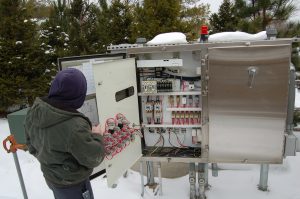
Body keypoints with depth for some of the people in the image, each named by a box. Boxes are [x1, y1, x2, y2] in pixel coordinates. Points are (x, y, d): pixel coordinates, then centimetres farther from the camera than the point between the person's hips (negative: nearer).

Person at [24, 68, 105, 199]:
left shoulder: (33, 112, -14)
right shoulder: (75, 126, -39)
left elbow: (31, 145, 2)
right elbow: (93, 158, -25)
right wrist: (96, 136, -10)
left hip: (50, 177, 6)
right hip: (72, 185, -6)